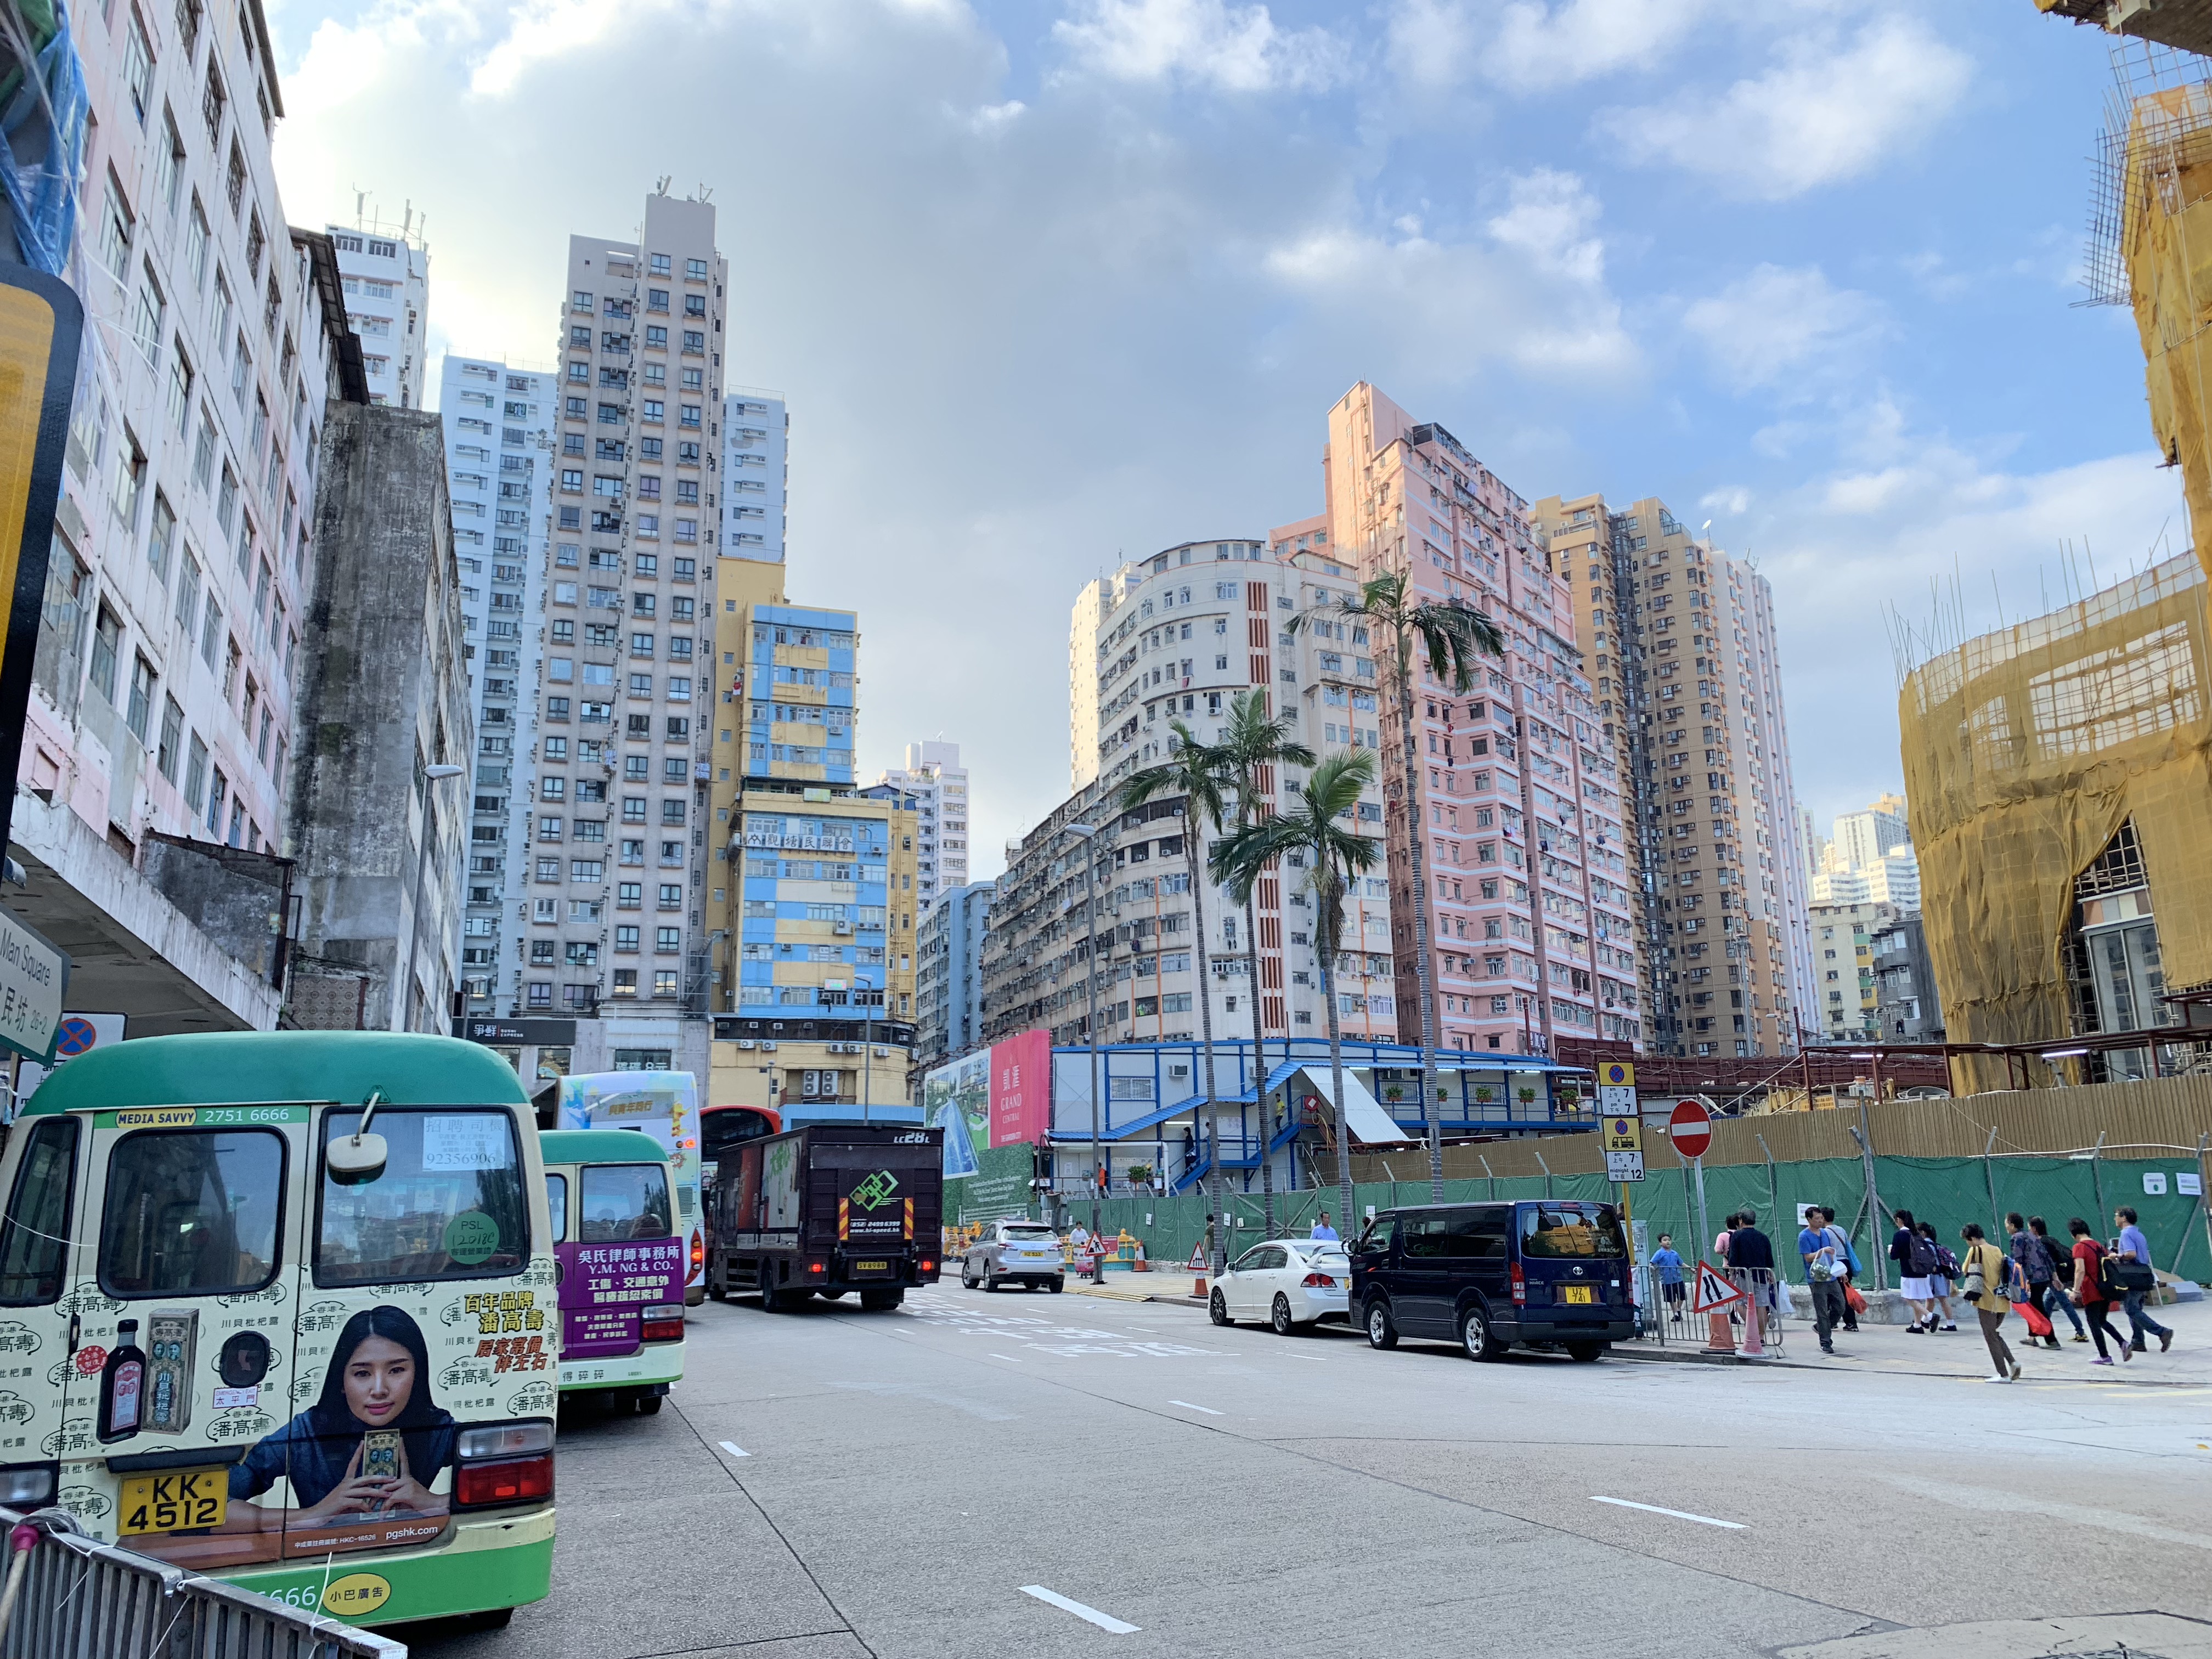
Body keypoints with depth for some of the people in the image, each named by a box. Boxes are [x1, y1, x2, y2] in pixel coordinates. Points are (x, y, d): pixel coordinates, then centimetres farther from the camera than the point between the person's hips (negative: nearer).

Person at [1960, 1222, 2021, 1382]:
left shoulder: (1975, 1251, -7)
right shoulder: (1999, 1251, 12)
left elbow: (1967, 1271, -7)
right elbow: (2008, 1272, 15)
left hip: (1987, 1300, -7)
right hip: (2003, 1301, 7)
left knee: (1990, 1336, 0)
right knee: (1994, 1333, 20)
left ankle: (2004, 1374, -3)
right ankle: (2012, 1362, 2)